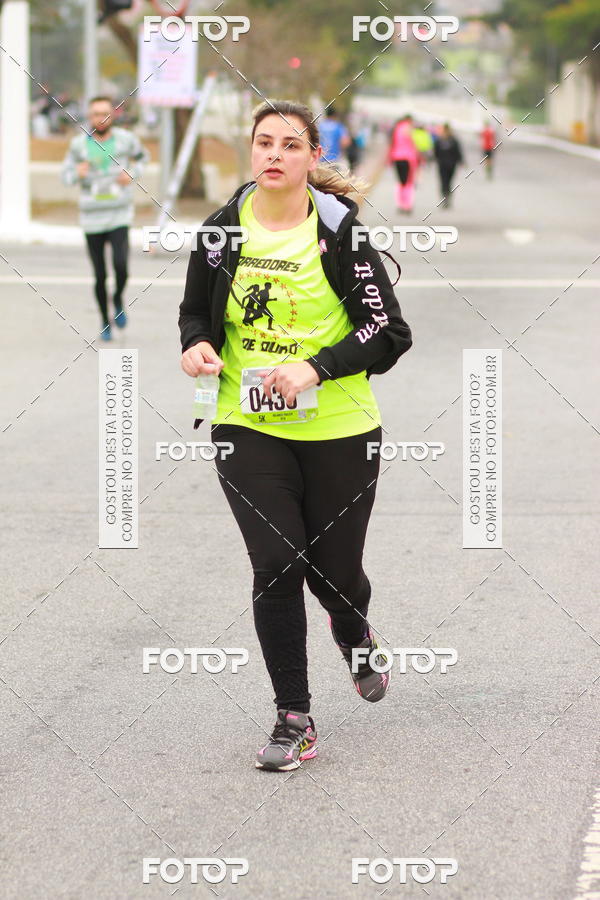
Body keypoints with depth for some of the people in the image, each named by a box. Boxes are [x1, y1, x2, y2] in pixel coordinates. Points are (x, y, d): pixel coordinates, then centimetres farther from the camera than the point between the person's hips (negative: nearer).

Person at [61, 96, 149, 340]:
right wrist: (78, 174, -15)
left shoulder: (125, 139, 0)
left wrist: (133, 173, 0)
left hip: (120, 216, -1)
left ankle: (118, 299, 11)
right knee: (100, 275, 5)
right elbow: (66, 174, 8)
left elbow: (142, 157, 20)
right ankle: (105, 321, 22)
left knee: (121, 265, -19)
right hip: (92, 218, 1)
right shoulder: (79, 144, -1)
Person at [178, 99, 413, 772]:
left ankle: (354, 632, 46)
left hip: (339, 431, -1)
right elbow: (195, 311, 15)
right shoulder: (221, 232, 0)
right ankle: (293, 719, 2)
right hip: (248, 430, 1)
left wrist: (315, 368, -21)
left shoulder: (340, 232, -9)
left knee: (335, 570, 8)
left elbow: (388, 333, -8)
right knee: (275, 564, -10)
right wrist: (196, 345, -8)